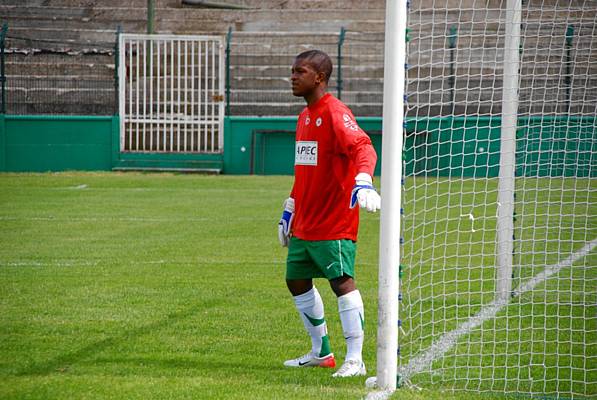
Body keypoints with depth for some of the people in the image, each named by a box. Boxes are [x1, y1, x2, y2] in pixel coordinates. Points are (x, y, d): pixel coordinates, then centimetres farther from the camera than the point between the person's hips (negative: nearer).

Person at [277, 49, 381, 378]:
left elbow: (363, 148, -29)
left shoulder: (335, 113, -13)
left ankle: (355, 360, -9)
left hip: (334, 223, -10)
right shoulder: (305, 117, 16)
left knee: (342, 281, -13)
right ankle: (321, 353, 26)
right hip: (304, 224, 10)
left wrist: (363, 182, -47)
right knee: (296, 280, 13)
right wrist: (289, 211, 27)